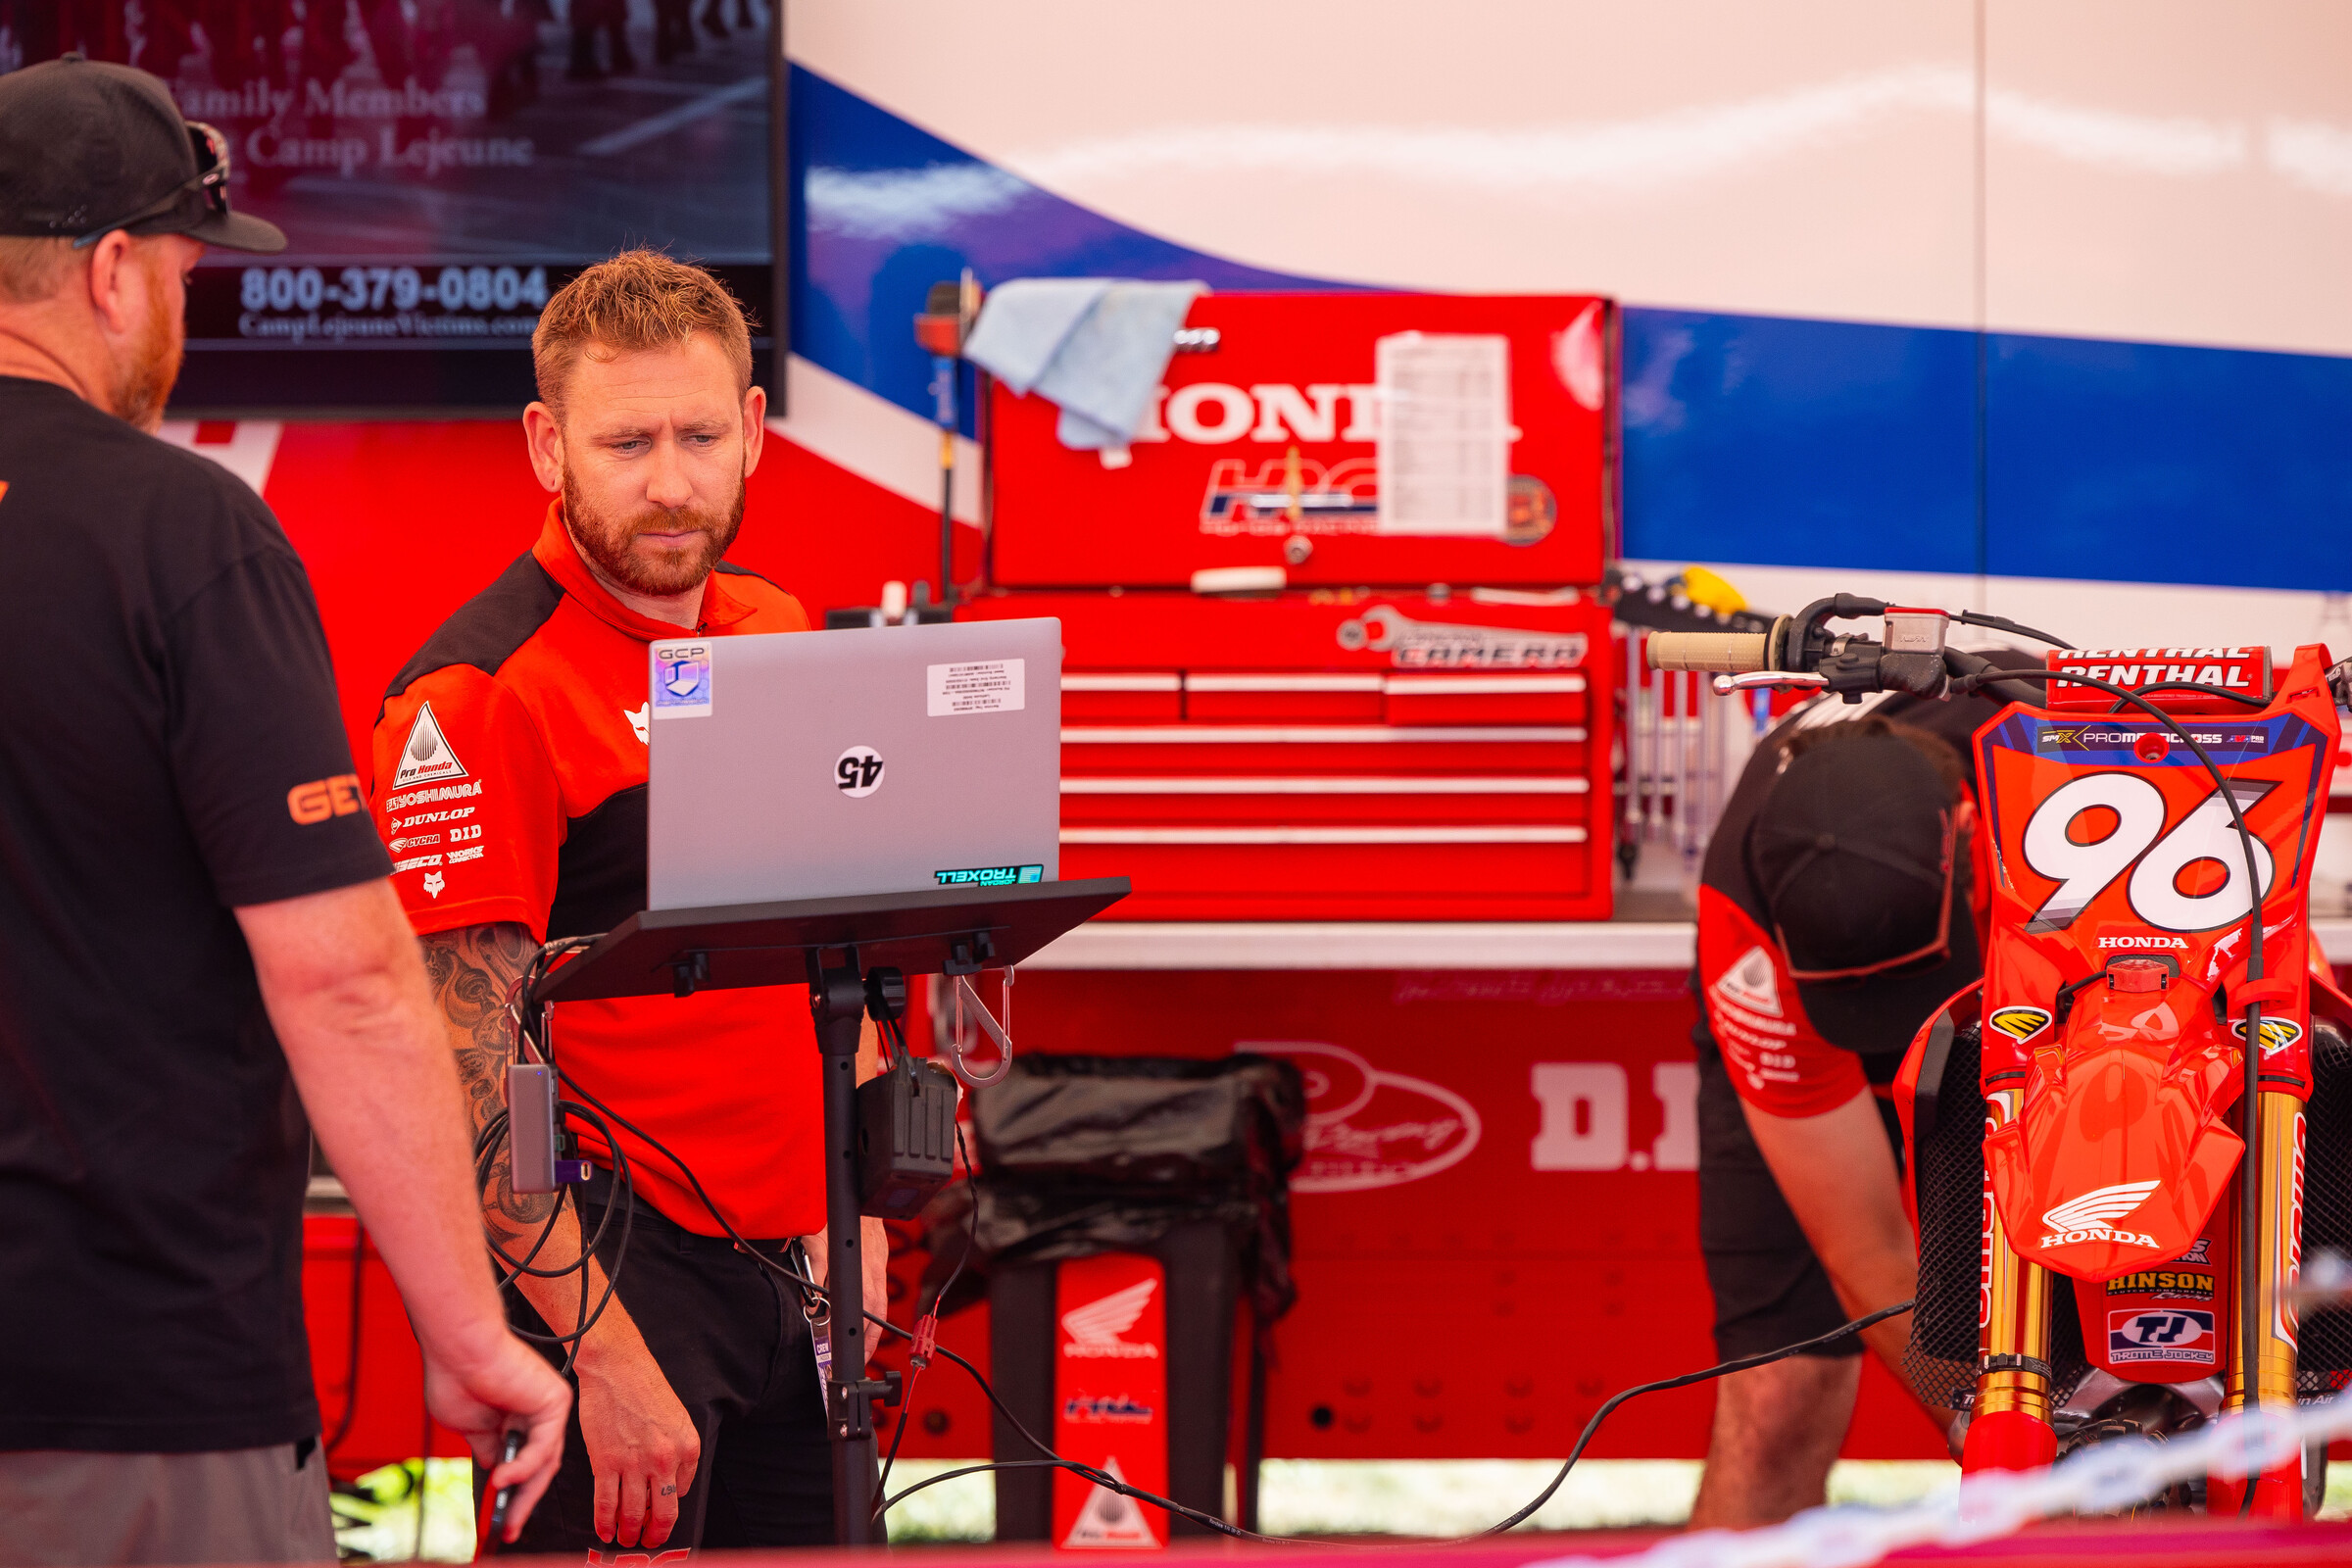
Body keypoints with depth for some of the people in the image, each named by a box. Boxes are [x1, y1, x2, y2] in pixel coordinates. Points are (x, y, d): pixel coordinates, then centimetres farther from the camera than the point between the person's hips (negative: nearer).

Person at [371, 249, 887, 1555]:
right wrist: (606, 1356, -22)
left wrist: (856, 1229, 15)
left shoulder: (782, 638, 11)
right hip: (608, 1265, -7)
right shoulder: (478, 699, -14)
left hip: (787, 1263, 7)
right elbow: (463, 1085, -19)